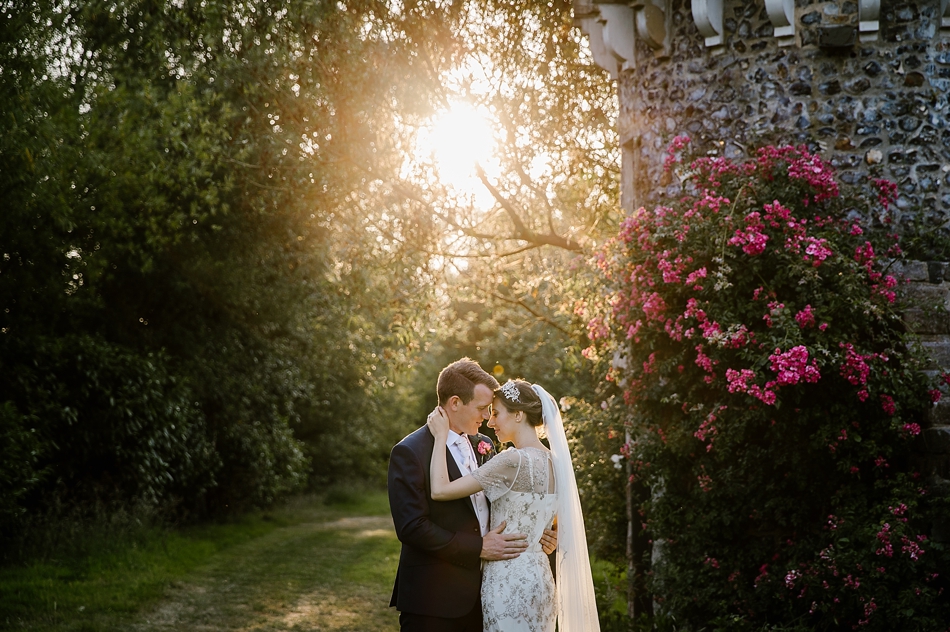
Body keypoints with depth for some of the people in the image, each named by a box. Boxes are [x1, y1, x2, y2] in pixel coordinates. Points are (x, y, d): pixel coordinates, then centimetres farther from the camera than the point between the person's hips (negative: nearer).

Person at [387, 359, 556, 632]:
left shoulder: (484, 447, 10)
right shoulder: (409, 453, -12)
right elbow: (412, 527, -19)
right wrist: (478, 547, -18)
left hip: (478, 596, 6)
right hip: (433, 600, -6)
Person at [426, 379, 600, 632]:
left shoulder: (515, 460, -18)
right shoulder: (551, 461, 8)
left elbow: (440, 490, -20)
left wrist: (440, 437, -10)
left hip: (510, 583, -9)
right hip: (538, 576, 9)